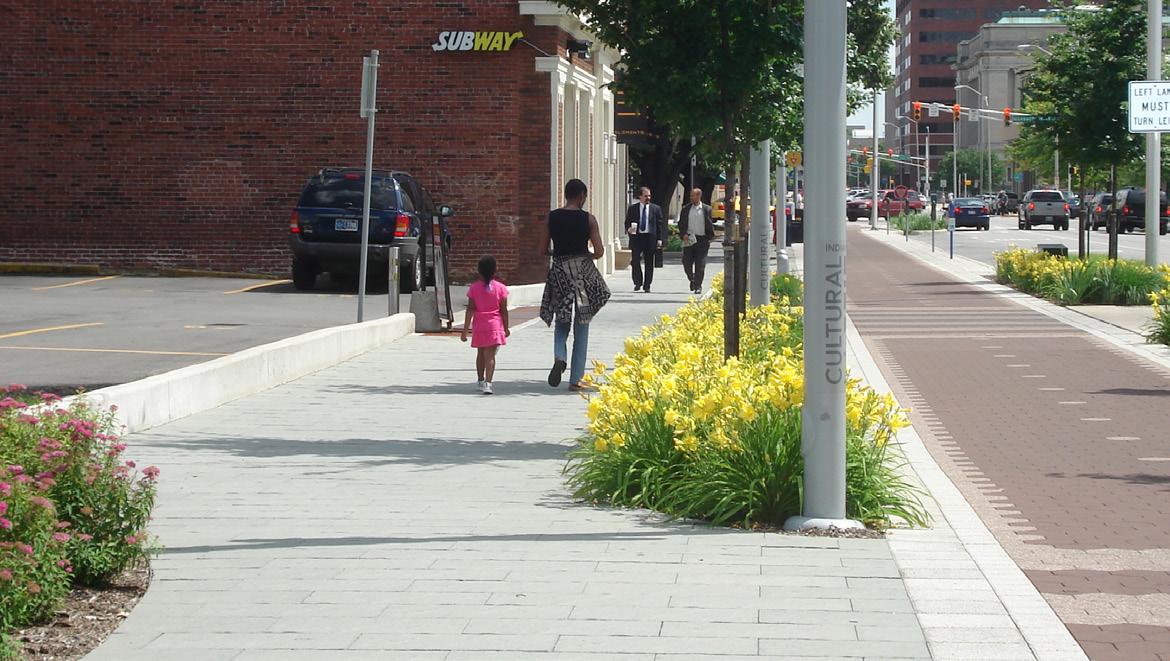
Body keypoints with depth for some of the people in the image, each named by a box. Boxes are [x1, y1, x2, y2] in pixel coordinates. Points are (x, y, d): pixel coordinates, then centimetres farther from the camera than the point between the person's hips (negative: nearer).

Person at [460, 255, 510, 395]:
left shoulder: (474, 288, -3)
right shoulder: (500, 288, -6)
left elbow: (470, 310, -5)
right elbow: (504, 310, -3)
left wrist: (465, 330, -2)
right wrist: (506, 328, 8)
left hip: (478, 326, 2)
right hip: (494, 325, -2)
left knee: (480, 354, 19)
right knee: (490, 356, -6)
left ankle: (481, 381, 31)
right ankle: (487, 383, -20)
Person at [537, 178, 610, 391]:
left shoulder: (551, 218, -1)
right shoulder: (588, 219, -6)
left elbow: (542, 251, 0)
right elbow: (599, 252, -7)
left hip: (559, 272, 1)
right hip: (583, 271, -1)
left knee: (562, 323, 15)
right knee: (581, 328, 8)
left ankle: (559, 358, -15)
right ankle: (575, 378, 7)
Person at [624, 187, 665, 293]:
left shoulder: (656, 208, 7)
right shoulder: (632, 208, 6)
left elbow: (660, 224, 7)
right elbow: (627, 222, 9)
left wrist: (659, 239, 0)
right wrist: (629, 229, -14)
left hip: (650, 237, 0)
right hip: (636, 236, 0)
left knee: (649, 263, 3)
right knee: (635, 261, -6)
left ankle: (647, 286, 11)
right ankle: (638, 283, 11)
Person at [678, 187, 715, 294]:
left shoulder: (706, 209, 3)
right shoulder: (686, 209, 7)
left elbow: (710, 225, 8)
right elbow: (681, 223, 7)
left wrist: (710, 237, 0)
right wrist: (684, 234, -7)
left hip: (702, 240, -2)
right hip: (689, 240, 2)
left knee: (700, 265, -3)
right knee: (687, 263, 0)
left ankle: (698, 286, 5)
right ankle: (692, 280, 27)